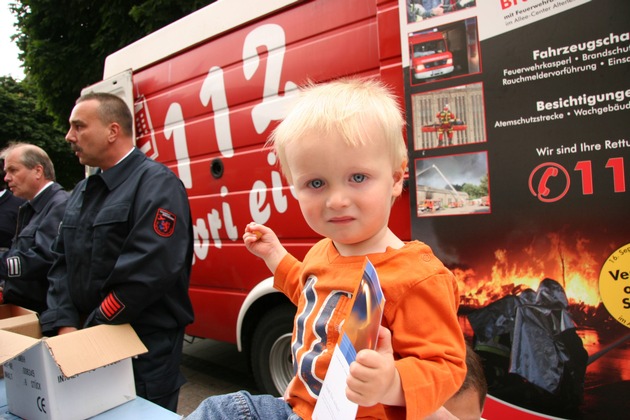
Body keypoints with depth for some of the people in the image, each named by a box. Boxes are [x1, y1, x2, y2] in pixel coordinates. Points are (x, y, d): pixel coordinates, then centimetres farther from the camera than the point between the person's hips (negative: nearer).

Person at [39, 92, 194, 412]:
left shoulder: (156, 183, -14)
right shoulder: (83, 191, 13)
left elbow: (149, 271, -25)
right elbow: (63, 263, 11)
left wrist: (90, 331, -16)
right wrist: (65, 324, -3)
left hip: (145, 349, -7)